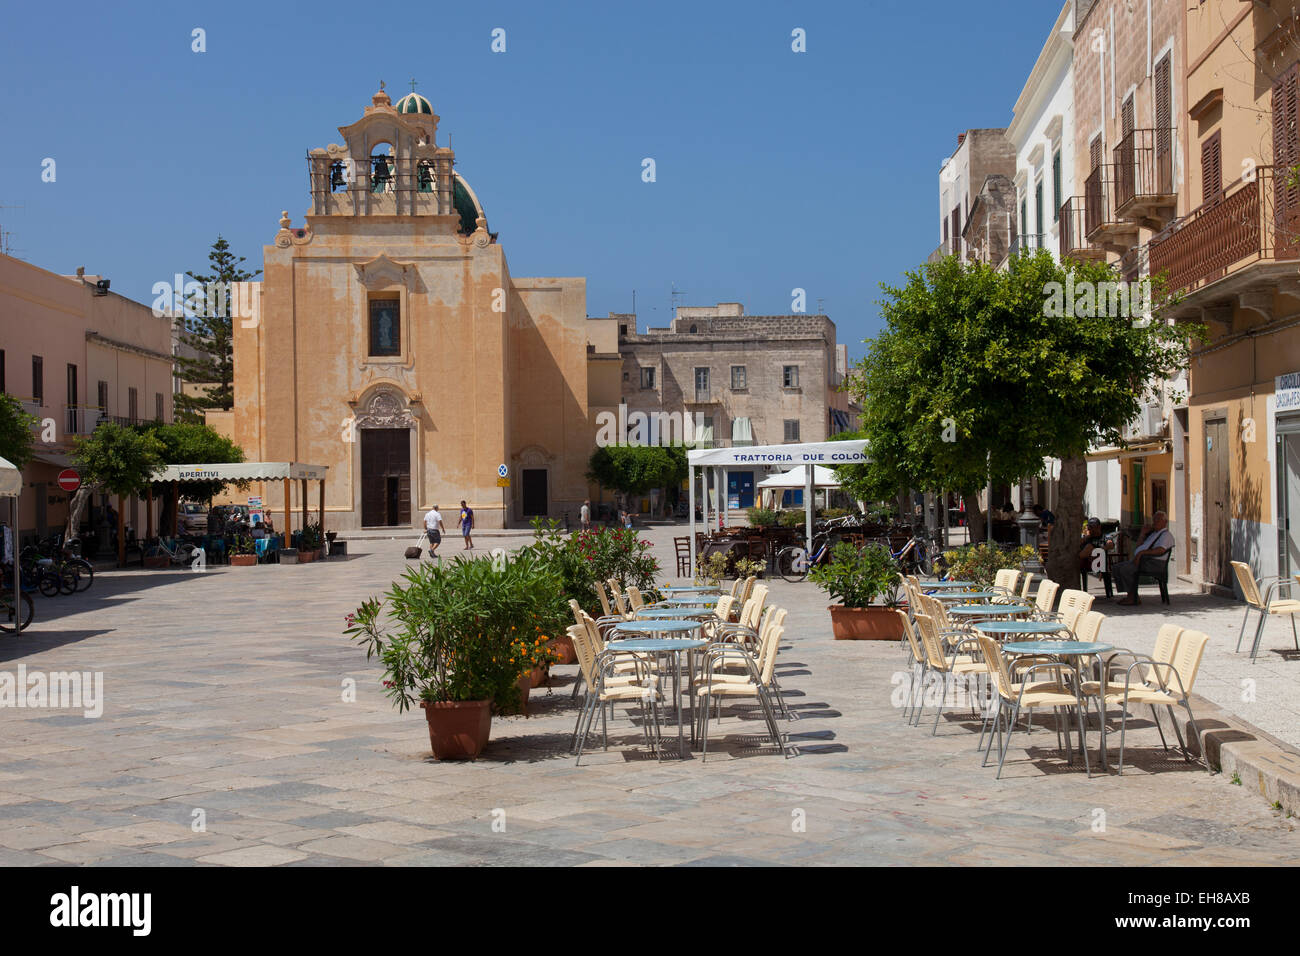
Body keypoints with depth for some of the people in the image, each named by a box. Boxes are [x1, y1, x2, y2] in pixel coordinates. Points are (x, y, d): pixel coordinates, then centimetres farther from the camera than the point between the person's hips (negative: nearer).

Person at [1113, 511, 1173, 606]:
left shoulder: (1166, 535, -3)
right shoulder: (1153, 533, 27)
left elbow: (1161, 550, -22)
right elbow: (1138, 546, 30)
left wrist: (1142, 552, -28)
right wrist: (1143, 534, 14)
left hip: (1153, 563, -10)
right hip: (1140, 559, 10)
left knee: (1125, 568, -26)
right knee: (1117, 567, -6)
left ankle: (1133, 597, -19)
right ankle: (1130, 596, -11)